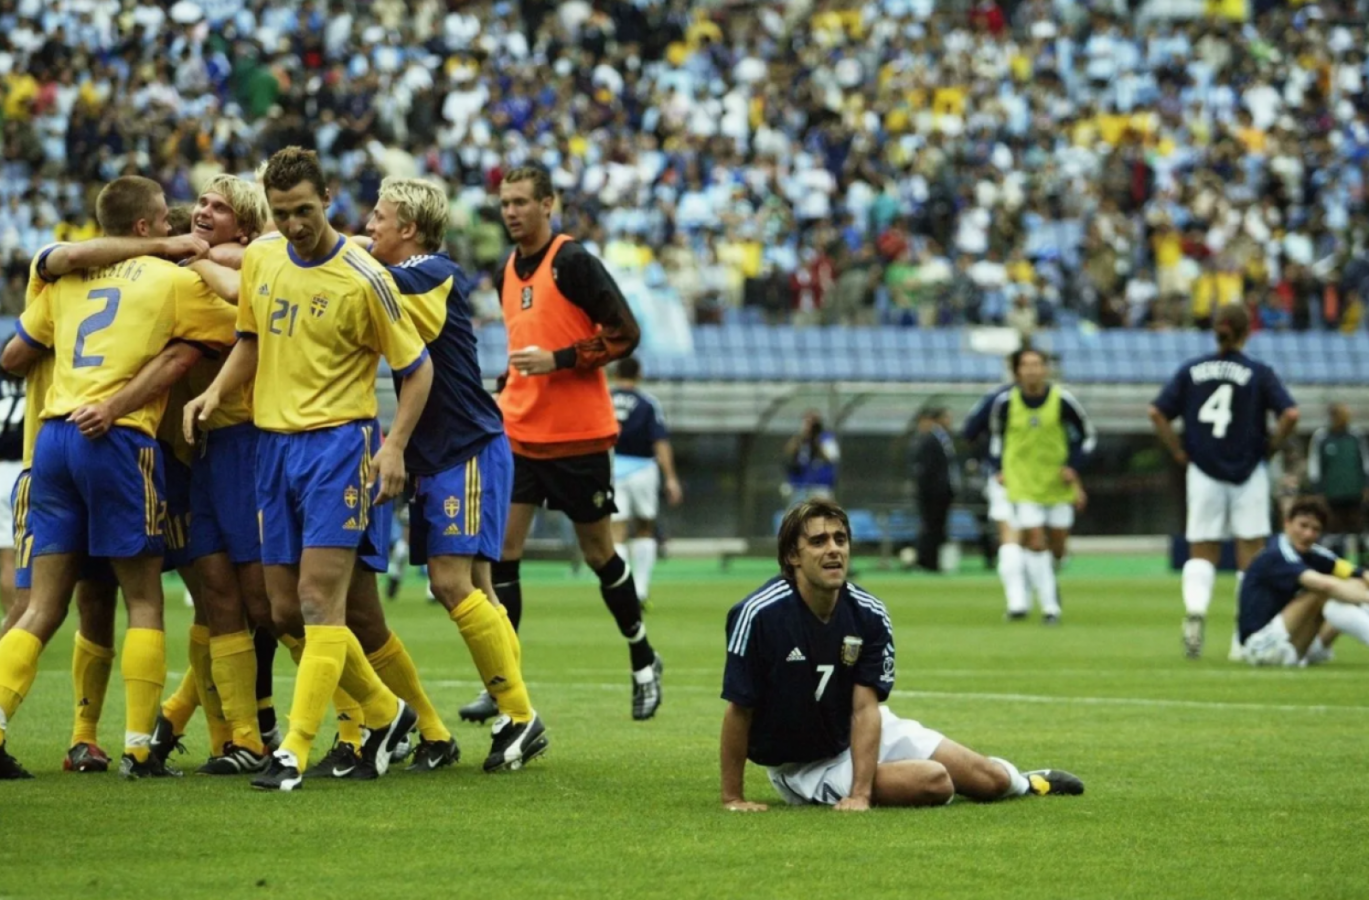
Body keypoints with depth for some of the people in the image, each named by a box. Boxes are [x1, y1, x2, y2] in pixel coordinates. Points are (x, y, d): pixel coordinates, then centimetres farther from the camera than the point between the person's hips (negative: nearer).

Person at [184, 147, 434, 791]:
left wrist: (394, 447, -14)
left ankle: (295, 751, -12)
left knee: (319, 598, -12)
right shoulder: (259, 258, 5)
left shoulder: (362, 279, -12)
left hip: (338, 442, -7)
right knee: (285, 612, 8)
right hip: (273, 442, 7)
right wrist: (217, 390, 2)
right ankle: (385, 713, 26)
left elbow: (417, 367, -4)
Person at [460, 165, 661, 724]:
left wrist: (558, 359, -20)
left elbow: (624, 333, -13)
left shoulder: (573, 262, -10)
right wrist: (501, 395, 14)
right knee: (500, 549, -6)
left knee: (598, 552, 6)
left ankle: (643, 662, 26)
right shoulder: (507, 273, 11)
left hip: (578, 436, -6)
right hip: (519, 432, 6)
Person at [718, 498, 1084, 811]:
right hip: (803, 765, -5)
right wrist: (732, 798, -20)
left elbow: (865, 708, -17)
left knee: (993, 780, 4)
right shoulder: (759, 615, -28)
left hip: (863, 735, 5)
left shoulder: (869, 615, -14)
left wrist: (860, 794, -28)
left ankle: (1025, 781, 43)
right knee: (933, 782, -23)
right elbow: (739, 710, -22)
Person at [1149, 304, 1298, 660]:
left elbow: (1156, 413, -1)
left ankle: (1195, 609, -19)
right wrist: (1271, 444, 0)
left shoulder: (1191, 370, 2)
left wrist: (1179, 452, 5)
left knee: (1202, 552, 9)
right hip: (1248, 472, -2)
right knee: (1250, 552, 7)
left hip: (1202, 471, 2)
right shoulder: (1259, 373, -6)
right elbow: (1290, 414, -15)